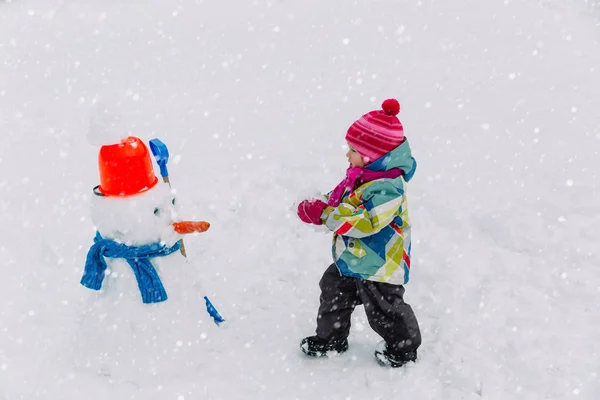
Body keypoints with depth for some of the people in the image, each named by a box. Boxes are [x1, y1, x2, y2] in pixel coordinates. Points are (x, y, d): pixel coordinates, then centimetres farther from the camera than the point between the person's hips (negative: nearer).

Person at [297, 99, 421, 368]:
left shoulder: (386, 188, -31)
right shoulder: (359, 176, 0)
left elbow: (363, 222, -37)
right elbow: (339, 200, 11)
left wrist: (325, 214, -35)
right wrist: (317, 208, -10)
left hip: (378, 267, -9)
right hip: (350, 258, 9)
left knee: (384, 309, 10)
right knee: (333, 294, 20)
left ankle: (403, 346, 35)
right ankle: (330, 338, 41)